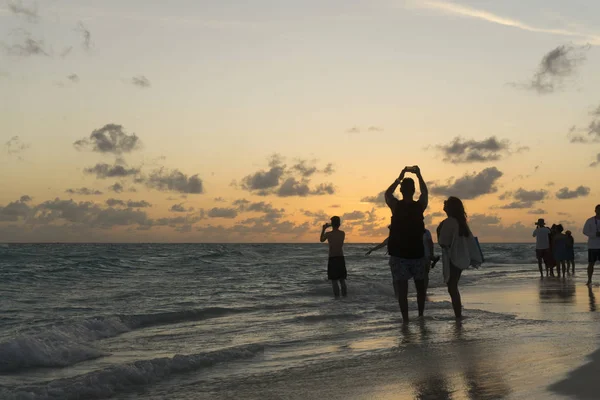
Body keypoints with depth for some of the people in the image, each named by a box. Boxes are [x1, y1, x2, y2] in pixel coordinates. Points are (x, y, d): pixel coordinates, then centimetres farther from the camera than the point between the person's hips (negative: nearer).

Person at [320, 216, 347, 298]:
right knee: (342, 280, 14)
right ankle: (345, 296, 12)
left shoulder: (328, 234, -9)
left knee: (334, 281, -1)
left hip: (332, 259, -4)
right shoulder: (343, 233, 1)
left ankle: (337, 297, -7)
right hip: (341, 258, 4)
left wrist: (323, 229, 23)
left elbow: (322, 240, 13)